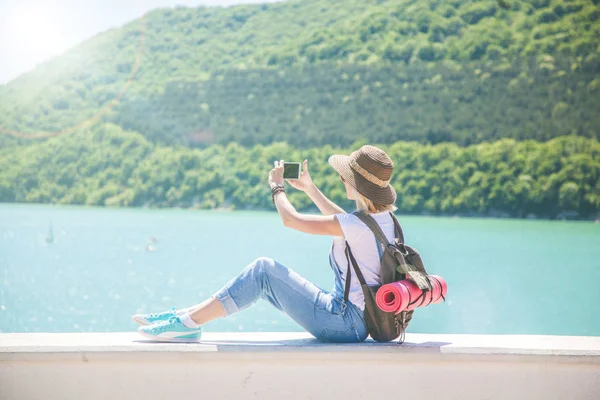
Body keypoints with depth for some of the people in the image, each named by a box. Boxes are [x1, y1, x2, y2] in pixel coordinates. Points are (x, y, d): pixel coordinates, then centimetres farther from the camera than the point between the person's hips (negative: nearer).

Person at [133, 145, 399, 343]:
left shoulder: (360, 225, -22)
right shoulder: (385, 218, 6)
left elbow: (290, 219, -16)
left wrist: (276, 186, 3)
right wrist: (309, 188, 35)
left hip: (345, 323, -9)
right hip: (356, 321, 9)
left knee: (263, 269, -10)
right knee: (263, 275, 6)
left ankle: (188, 324, -8)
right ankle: (185, 315, 5)